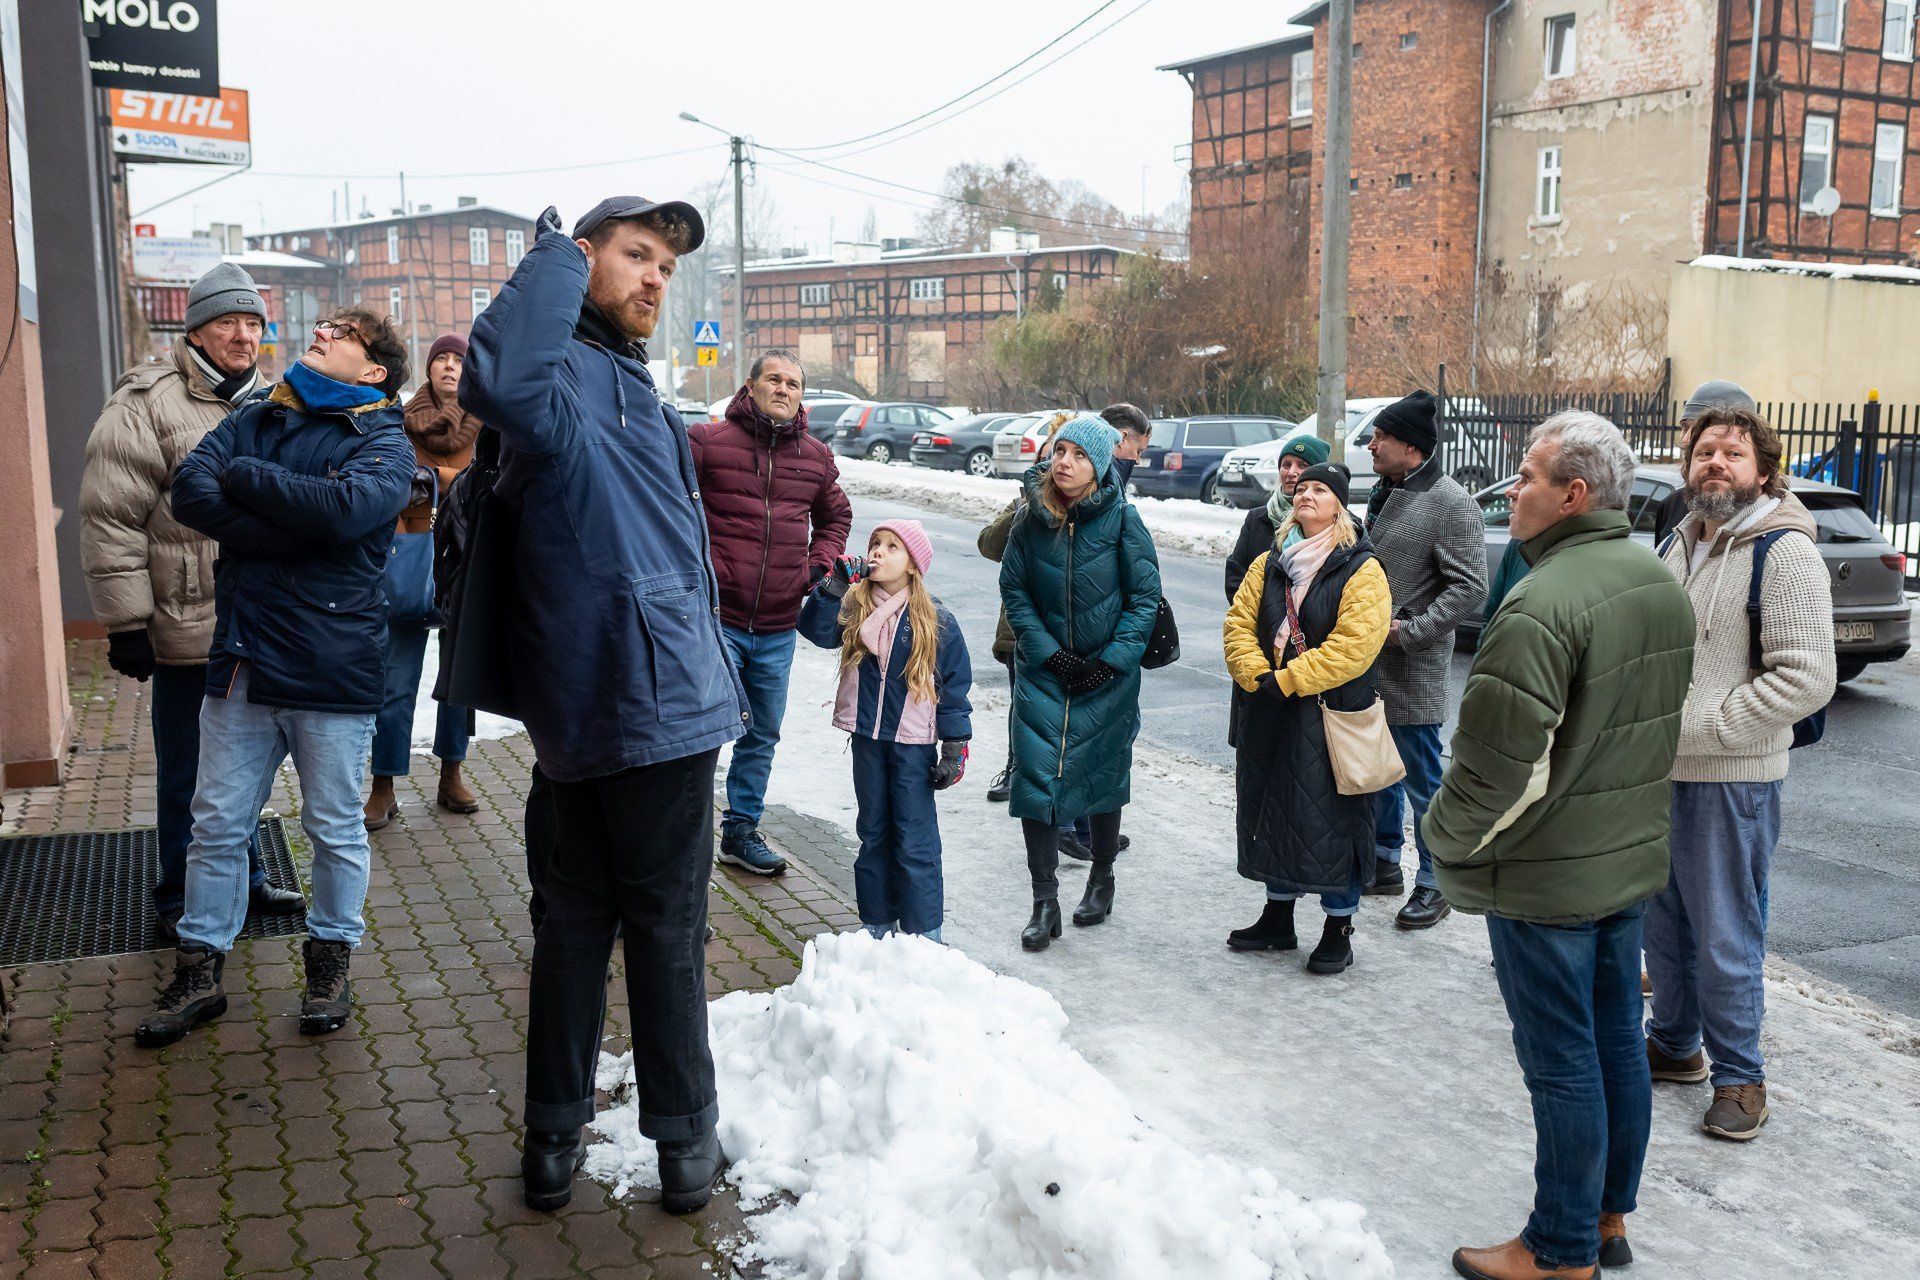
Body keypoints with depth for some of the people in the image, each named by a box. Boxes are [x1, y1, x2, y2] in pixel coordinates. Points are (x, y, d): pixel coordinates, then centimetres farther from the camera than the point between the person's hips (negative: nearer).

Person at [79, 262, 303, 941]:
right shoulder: (148, 402, -8)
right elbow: (112, 519, -12)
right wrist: (126, 622, -15)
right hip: (189, 633, -6)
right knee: (189, 776, 4)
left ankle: (243, 879, 32)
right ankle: (182, 903, 19)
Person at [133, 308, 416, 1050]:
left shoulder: (383, 443, -3)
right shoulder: (253, 419, 12)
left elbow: (346, 506, -24)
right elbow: (189, 491, -5)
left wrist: (241, 478, -12)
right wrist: (291, 532, -18)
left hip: (333, 671, -4)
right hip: (241, 661, 5)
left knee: (335, 829, 9)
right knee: (217, 826, 10)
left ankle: (330, 963, 25)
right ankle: (199, 974, 22)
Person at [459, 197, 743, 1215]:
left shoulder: (624, 385, 21)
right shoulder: (570, 376, -13)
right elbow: (501, 378, -40)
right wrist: (559, 258, -25)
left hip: (589, 705, 10)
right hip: (653, 701, -10)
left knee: (578, 912, 14)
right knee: (666, 923, 3)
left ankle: (553, 1141, 26)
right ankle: (685, 1144, 18)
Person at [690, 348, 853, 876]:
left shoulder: (815, 457, 10)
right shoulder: (707, 441, -5)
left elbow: (836, 516, 25)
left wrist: (817, 566, 10)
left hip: (778, 628, 5)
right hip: (716, 618, -5)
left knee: (762, 736, 16)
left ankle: (741, 830, 31)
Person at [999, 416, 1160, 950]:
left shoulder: (1121, 518, -9)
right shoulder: (1032, 516, -3)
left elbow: (1145, 595, -6)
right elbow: (1013, 587, 1)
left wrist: (1113, 660, -12)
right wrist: (1047, 651, -9)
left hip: (1108, 675, -1)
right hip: (1043, 671, 1)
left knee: (1104, 776, 11)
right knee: (1036, 776, -5)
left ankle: (1102, 877, 33)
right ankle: (1045, 902, 3)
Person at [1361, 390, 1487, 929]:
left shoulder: (1451, 504, -15)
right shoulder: (1383, 493, 12)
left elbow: (1469, 589, -19)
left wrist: (1407, 632, -21)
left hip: (1413, 672, -8)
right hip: (1370, 663, 8)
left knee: (1422, 781, 1)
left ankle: (1434, 884, 14)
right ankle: (1385, 863, 33)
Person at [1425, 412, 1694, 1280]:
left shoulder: (1542, 605, -25)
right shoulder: (1664, 588, 6)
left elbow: (1500, 762, -25)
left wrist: (1448, 838, -9)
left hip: (1546, 877, -9)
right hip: (1632, 859, 9)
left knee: (1562, 1061, 3)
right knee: (1618, 1041, 18)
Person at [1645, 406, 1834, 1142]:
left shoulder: (1784, 553, -13)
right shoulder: (1676, 545, 11)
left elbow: (1806, 680, -20)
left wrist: (1696, 725, -21)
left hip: (1731, 779, -7)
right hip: (1658, 771, 7)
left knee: (1725, 937, 3)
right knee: (1664, 922, 17)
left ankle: (1740, 1075, 19)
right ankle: (1674, 1045, 34)